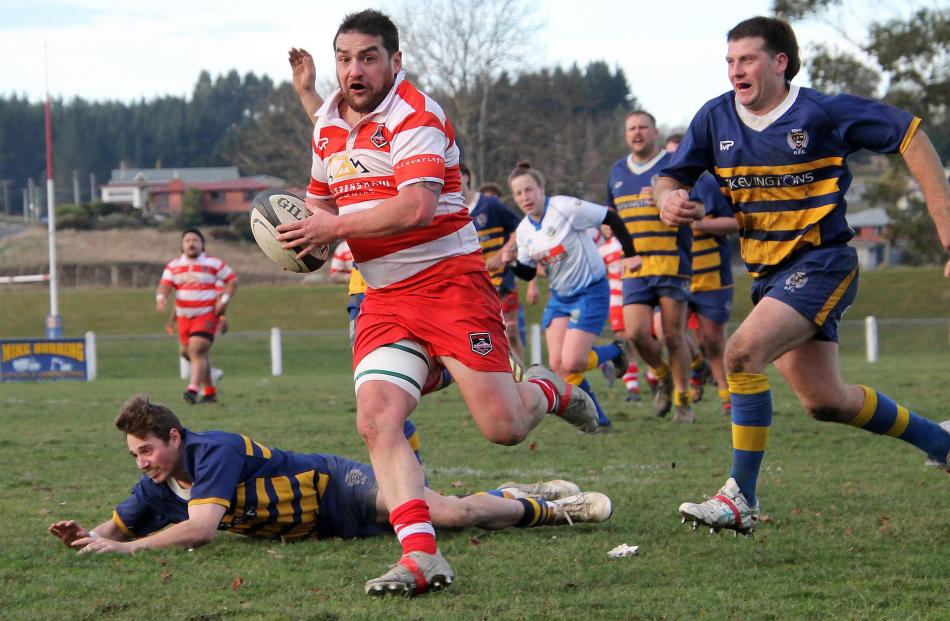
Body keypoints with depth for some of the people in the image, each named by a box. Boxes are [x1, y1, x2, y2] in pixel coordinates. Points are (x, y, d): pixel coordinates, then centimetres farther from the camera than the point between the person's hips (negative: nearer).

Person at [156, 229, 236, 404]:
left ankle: (193, 389, -30)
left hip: (207, 315, -5)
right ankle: (210, 392, 22)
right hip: (184, 316, 5)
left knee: (197, 351, -21)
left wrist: (224, 300, -9)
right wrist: (160, 297, -22)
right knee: (195, 354, 9)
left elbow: (232, 280, 5)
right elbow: (164, 285, 0)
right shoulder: (174, 265, 9)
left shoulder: (213, 263, 0)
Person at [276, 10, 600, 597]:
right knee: (377, 420, -15)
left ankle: (550, 389, 26)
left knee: (503, 427, -10)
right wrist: (307, 230, 4)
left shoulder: (414, 115, -13)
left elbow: (417, 206, -27)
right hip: (384, 296, 6)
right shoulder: (328, 124, 12)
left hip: (450, 279, -6)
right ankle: (421, 557, -17)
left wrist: (332, 226, -24)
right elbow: (323, 201, 27)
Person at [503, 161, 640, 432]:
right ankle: (598, 419, 11)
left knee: (571, 363, -17)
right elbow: (528, 273, 10)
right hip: (559, 297, 7)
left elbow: (612, 219, -14)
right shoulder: (524, 230, 2)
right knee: (557, 365, -6)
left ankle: (616, 351, 14)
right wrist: (514, 262, -11)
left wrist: (630, 255, -11)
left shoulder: (564, 207, -19)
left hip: (591, 293, -7)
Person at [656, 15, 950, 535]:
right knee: (824, 401, 10)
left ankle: (741, 501, -18)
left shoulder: (822, 113, -13)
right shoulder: (716, 118, 2)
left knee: (742, 353, -26)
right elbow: (671, 177, 9)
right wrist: (669, 199, -17)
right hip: (767, 273, 7)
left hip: (820, 263, -7)